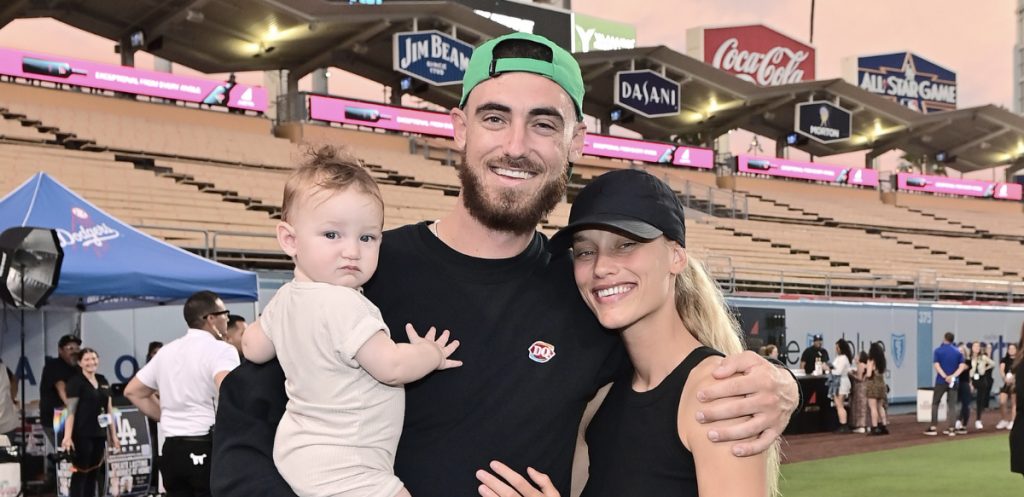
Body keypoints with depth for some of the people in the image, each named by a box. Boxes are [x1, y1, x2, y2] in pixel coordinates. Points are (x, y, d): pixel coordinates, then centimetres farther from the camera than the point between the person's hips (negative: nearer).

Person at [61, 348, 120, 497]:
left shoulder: (103, 381, 13)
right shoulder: (75, 382, -6)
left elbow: (109, 410, 17)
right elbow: (71, 411, -13)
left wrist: (114, 435, 14)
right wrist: (68, 436, -22)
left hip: (99, 434, 7)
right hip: (82, 435, -7)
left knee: (94, 473, 9)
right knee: (80, 473, -5)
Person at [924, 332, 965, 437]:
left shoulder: (938, 350, -3)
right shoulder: (958, 351, 6)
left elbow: (936, 365, -14)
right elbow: (962, 366, -4)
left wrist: (945, 377, -18)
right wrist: (953, 376, -14)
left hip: (941, 381, -2)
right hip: (953, 381, 2)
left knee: (935, 403, 7)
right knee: (952, 405, 6)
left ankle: (933, 428, 2)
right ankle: (952, 428, 3)